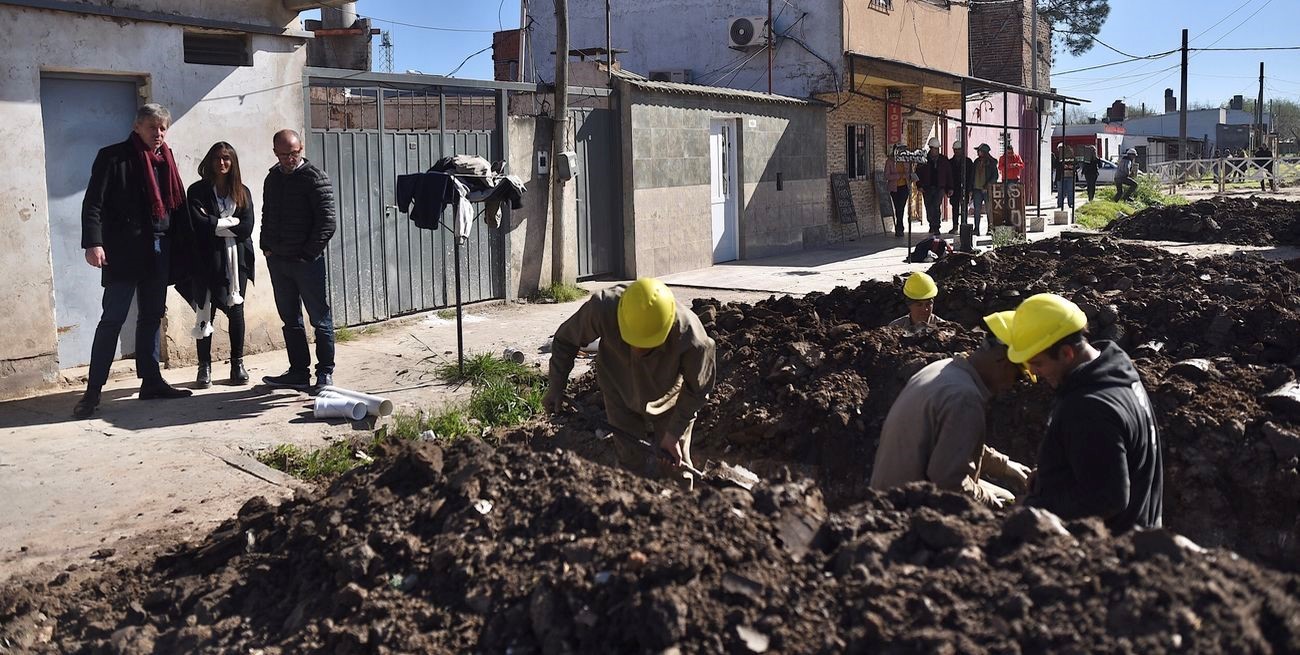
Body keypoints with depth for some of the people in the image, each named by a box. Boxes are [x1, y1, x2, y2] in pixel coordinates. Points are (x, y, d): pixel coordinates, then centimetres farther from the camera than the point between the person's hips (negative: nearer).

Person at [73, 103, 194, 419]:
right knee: (113, 318, -6)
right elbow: (93, 203, -9)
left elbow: (177, 205, 13)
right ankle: (93, 390, -1)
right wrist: (93, 243, -20)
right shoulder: (113, 156, -3)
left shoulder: (165, 160, 14)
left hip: (159, 250, 6)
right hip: (124, 250, -6)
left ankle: (151, 381, 18)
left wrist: (181, 247, 7)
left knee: (152, 316, 10)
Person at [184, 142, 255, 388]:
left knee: (236, 311, 6)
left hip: (236, 259, 2)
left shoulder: (242, 192, 10)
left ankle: (237, 363, 14)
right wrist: (232, 222, -7)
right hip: (207, 260, -2)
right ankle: (204, 366, 7)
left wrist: (215, 224, -8)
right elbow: (199, 224, -12)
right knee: (205, 312, 0)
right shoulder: (197, 191, 3)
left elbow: (247, 228, -3)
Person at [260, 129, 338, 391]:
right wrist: (266, 246, 9)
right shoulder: (273, 178, 12)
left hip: (307, 261, -7)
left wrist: (309, 253, -14)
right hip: (278, 261, 7)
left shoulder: (315, 178, -9)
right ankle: (298, 371, 21)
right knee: (290, 319, 12)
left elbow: (326, 221, -13)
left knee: (320, 319, 0)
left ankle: (325, 373, 8)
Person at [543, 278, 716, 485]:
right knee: (630, 463, 9)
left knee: (675, 466, 7)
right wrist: (556, 387, -11)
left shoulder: (689, 335, -38)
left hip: (669, 399, -1)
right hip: (621, 397, 1)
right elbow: (565, 340, -12)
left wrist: (674, 434, -15)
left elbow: (697, 389, -16)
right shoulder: (602, 309, -36)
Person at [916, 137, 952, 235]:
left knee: (936, 206, -16)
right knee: (929, 208, 5)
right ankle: (932, 226, 23)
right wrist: (920, 186, -5)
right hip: (927, 188, 1)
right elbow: (918, 173, 5)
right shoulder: (924, 159, 3)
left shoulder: (944, 160, 7)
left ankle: (936, 227, -12)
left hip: (939, 187, -1)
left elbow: (949, 174, 11)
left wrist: (950, 188, 6)